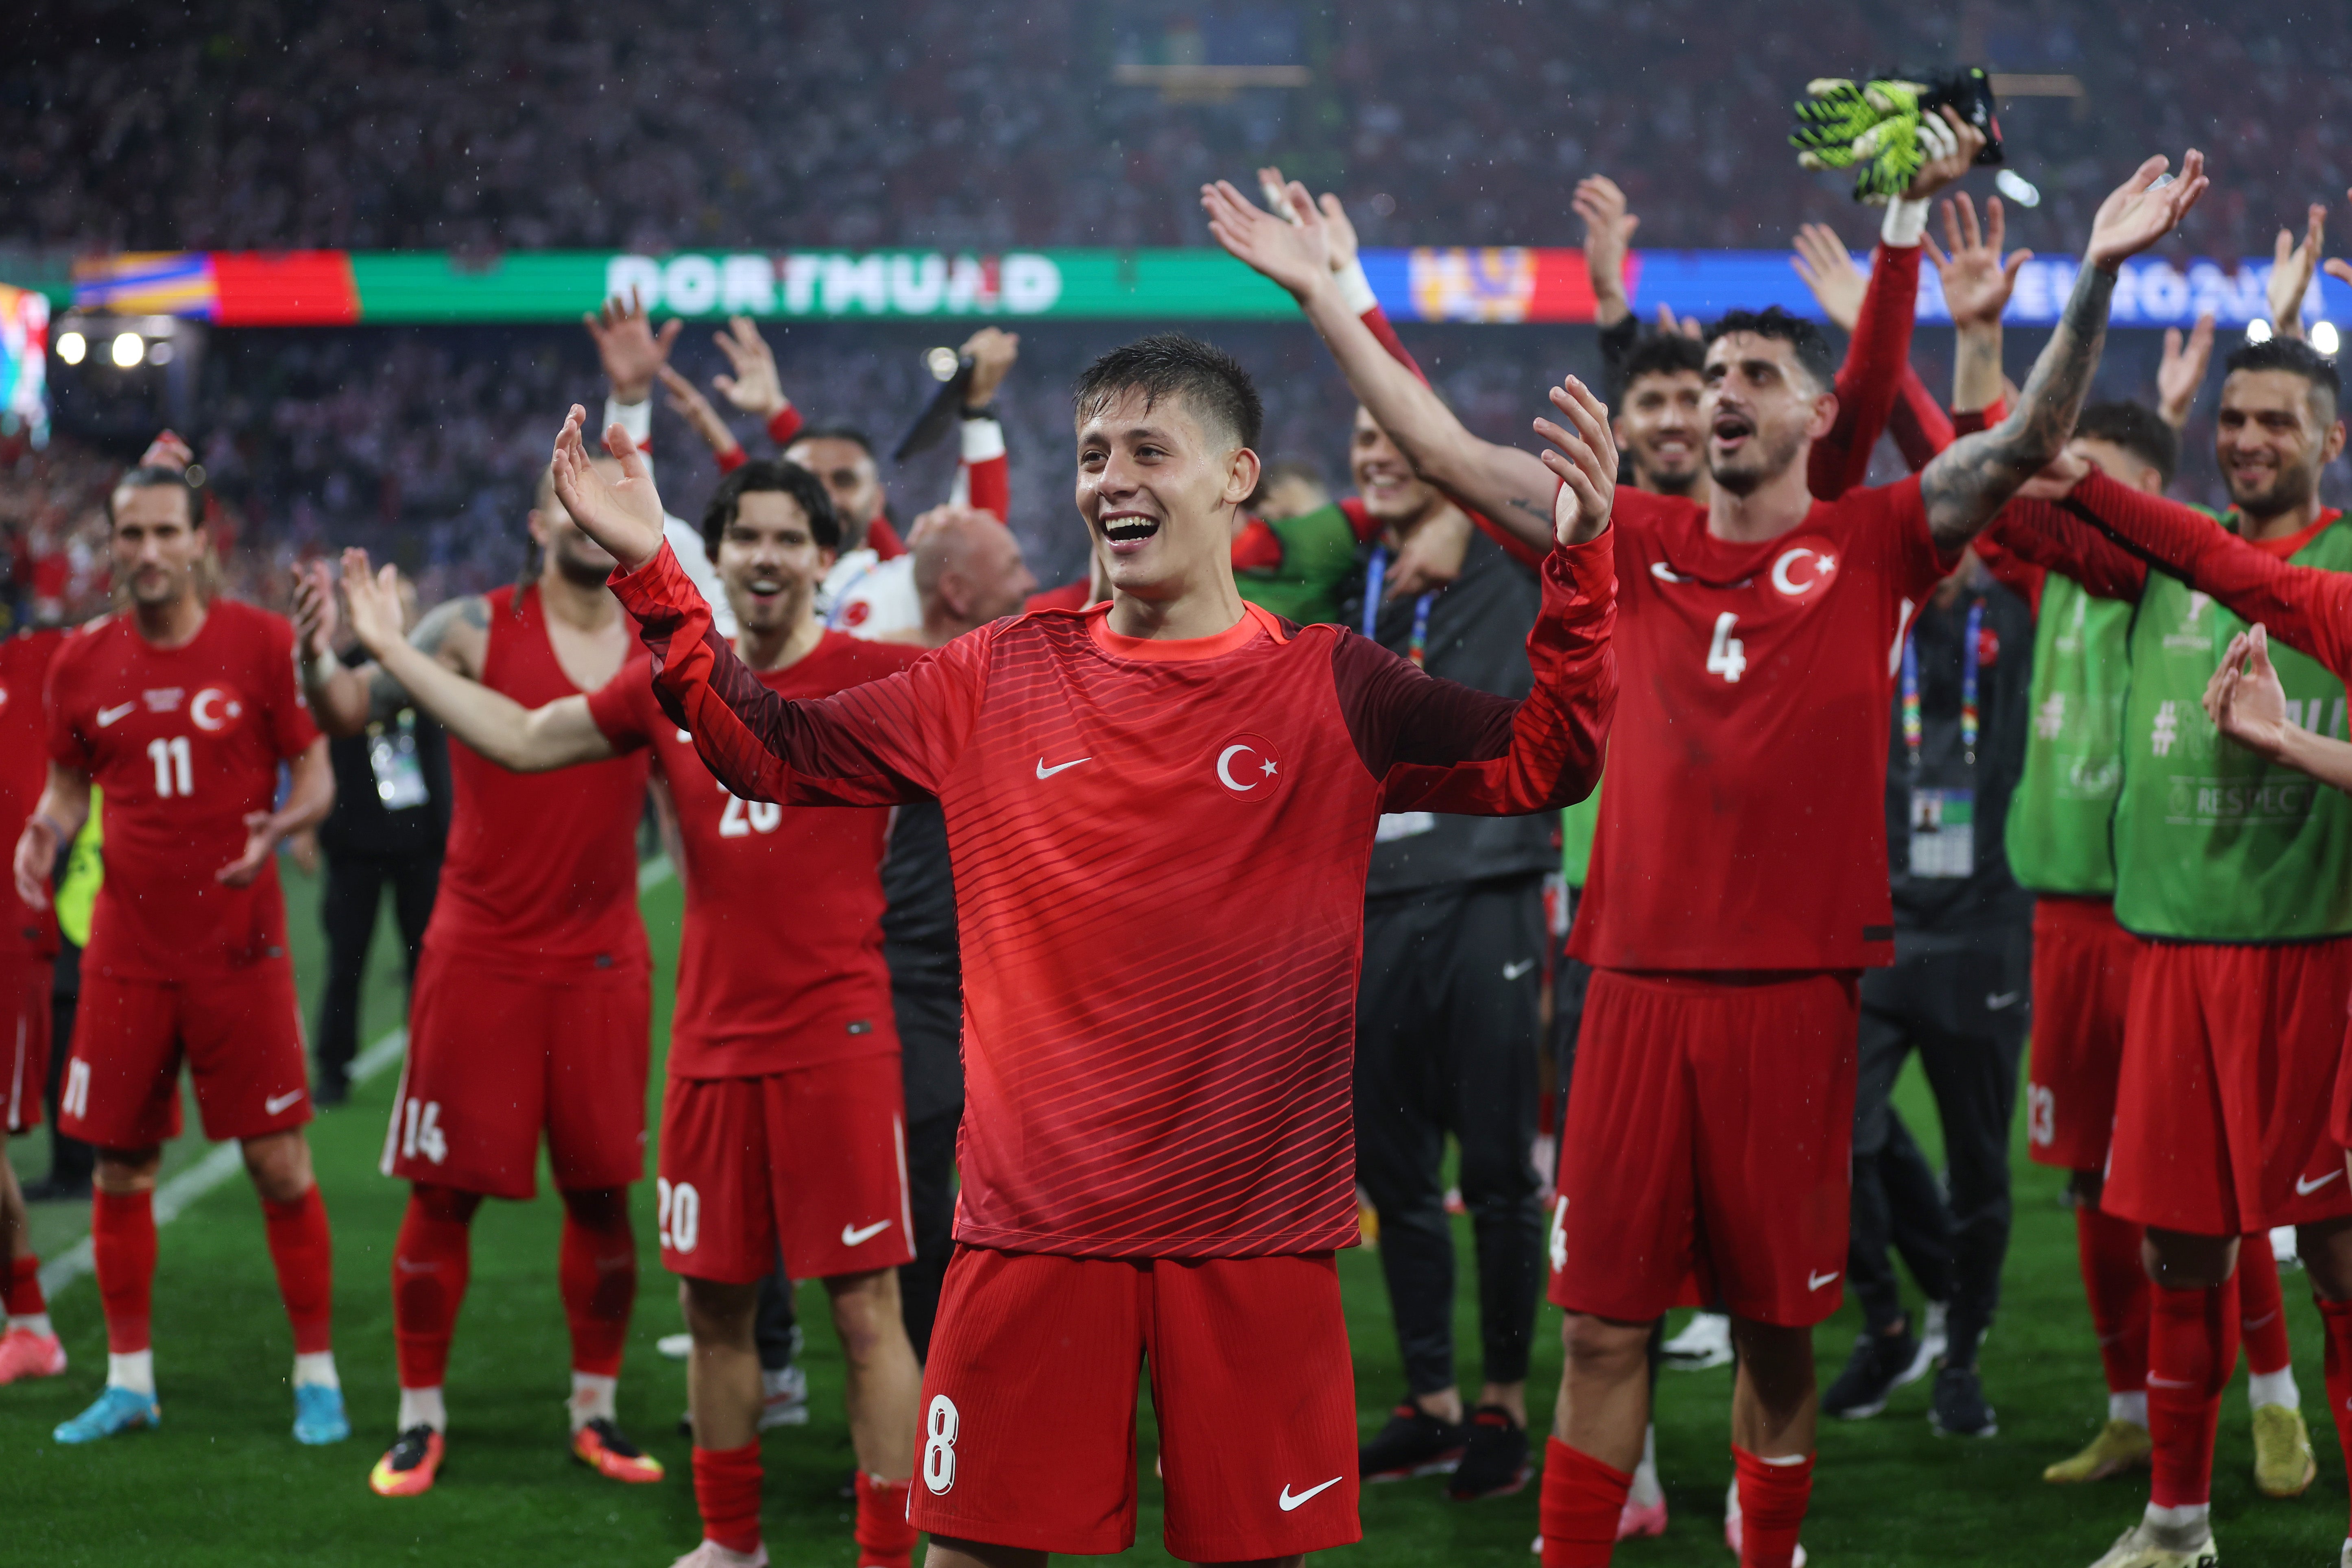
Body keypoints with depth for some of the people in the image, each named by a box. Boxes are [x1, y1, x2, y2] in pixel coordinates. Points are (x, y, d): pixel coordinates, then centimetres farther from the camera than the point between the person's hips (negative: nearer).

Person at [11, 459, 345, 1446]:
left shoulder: (260, 643, -4)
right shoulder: (82, 663, 4)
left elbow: (315, 773, 1)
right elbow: (70, 784, 15)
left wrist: (279, 827, -19)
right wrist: (45, 831, -6)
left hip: (238, 948, -3)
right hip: (127, 950, 3)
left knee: (278, 1162, -3)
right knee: (120, 1168, 7)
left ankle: (318, 1375, 9)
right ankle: (129, 1380, 19)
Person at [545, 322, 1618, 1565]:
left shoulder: (1326, 692, 1)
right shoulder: (997, 681, 6)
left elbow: (1544, 764, -5)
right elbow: (776, 754, 9)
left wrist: (1576, 567, -17)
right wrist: (650, 576, 1)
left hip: (1251, 1229, -1)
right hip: (1031, 1226, 1)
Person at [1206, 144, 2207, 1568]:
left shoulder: (1873, 547, 2)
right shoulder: (1643, 544, 9)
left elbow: (2029, 443, -9)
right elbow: (1447, 453, 7)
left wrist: (2098, 279, -22)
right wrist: (1319, 292, 4)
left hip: (1793, 991, -2)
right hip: (1641, 983, 2)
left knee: (1777, 1324, 7)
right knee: (1603, 1322, 3)